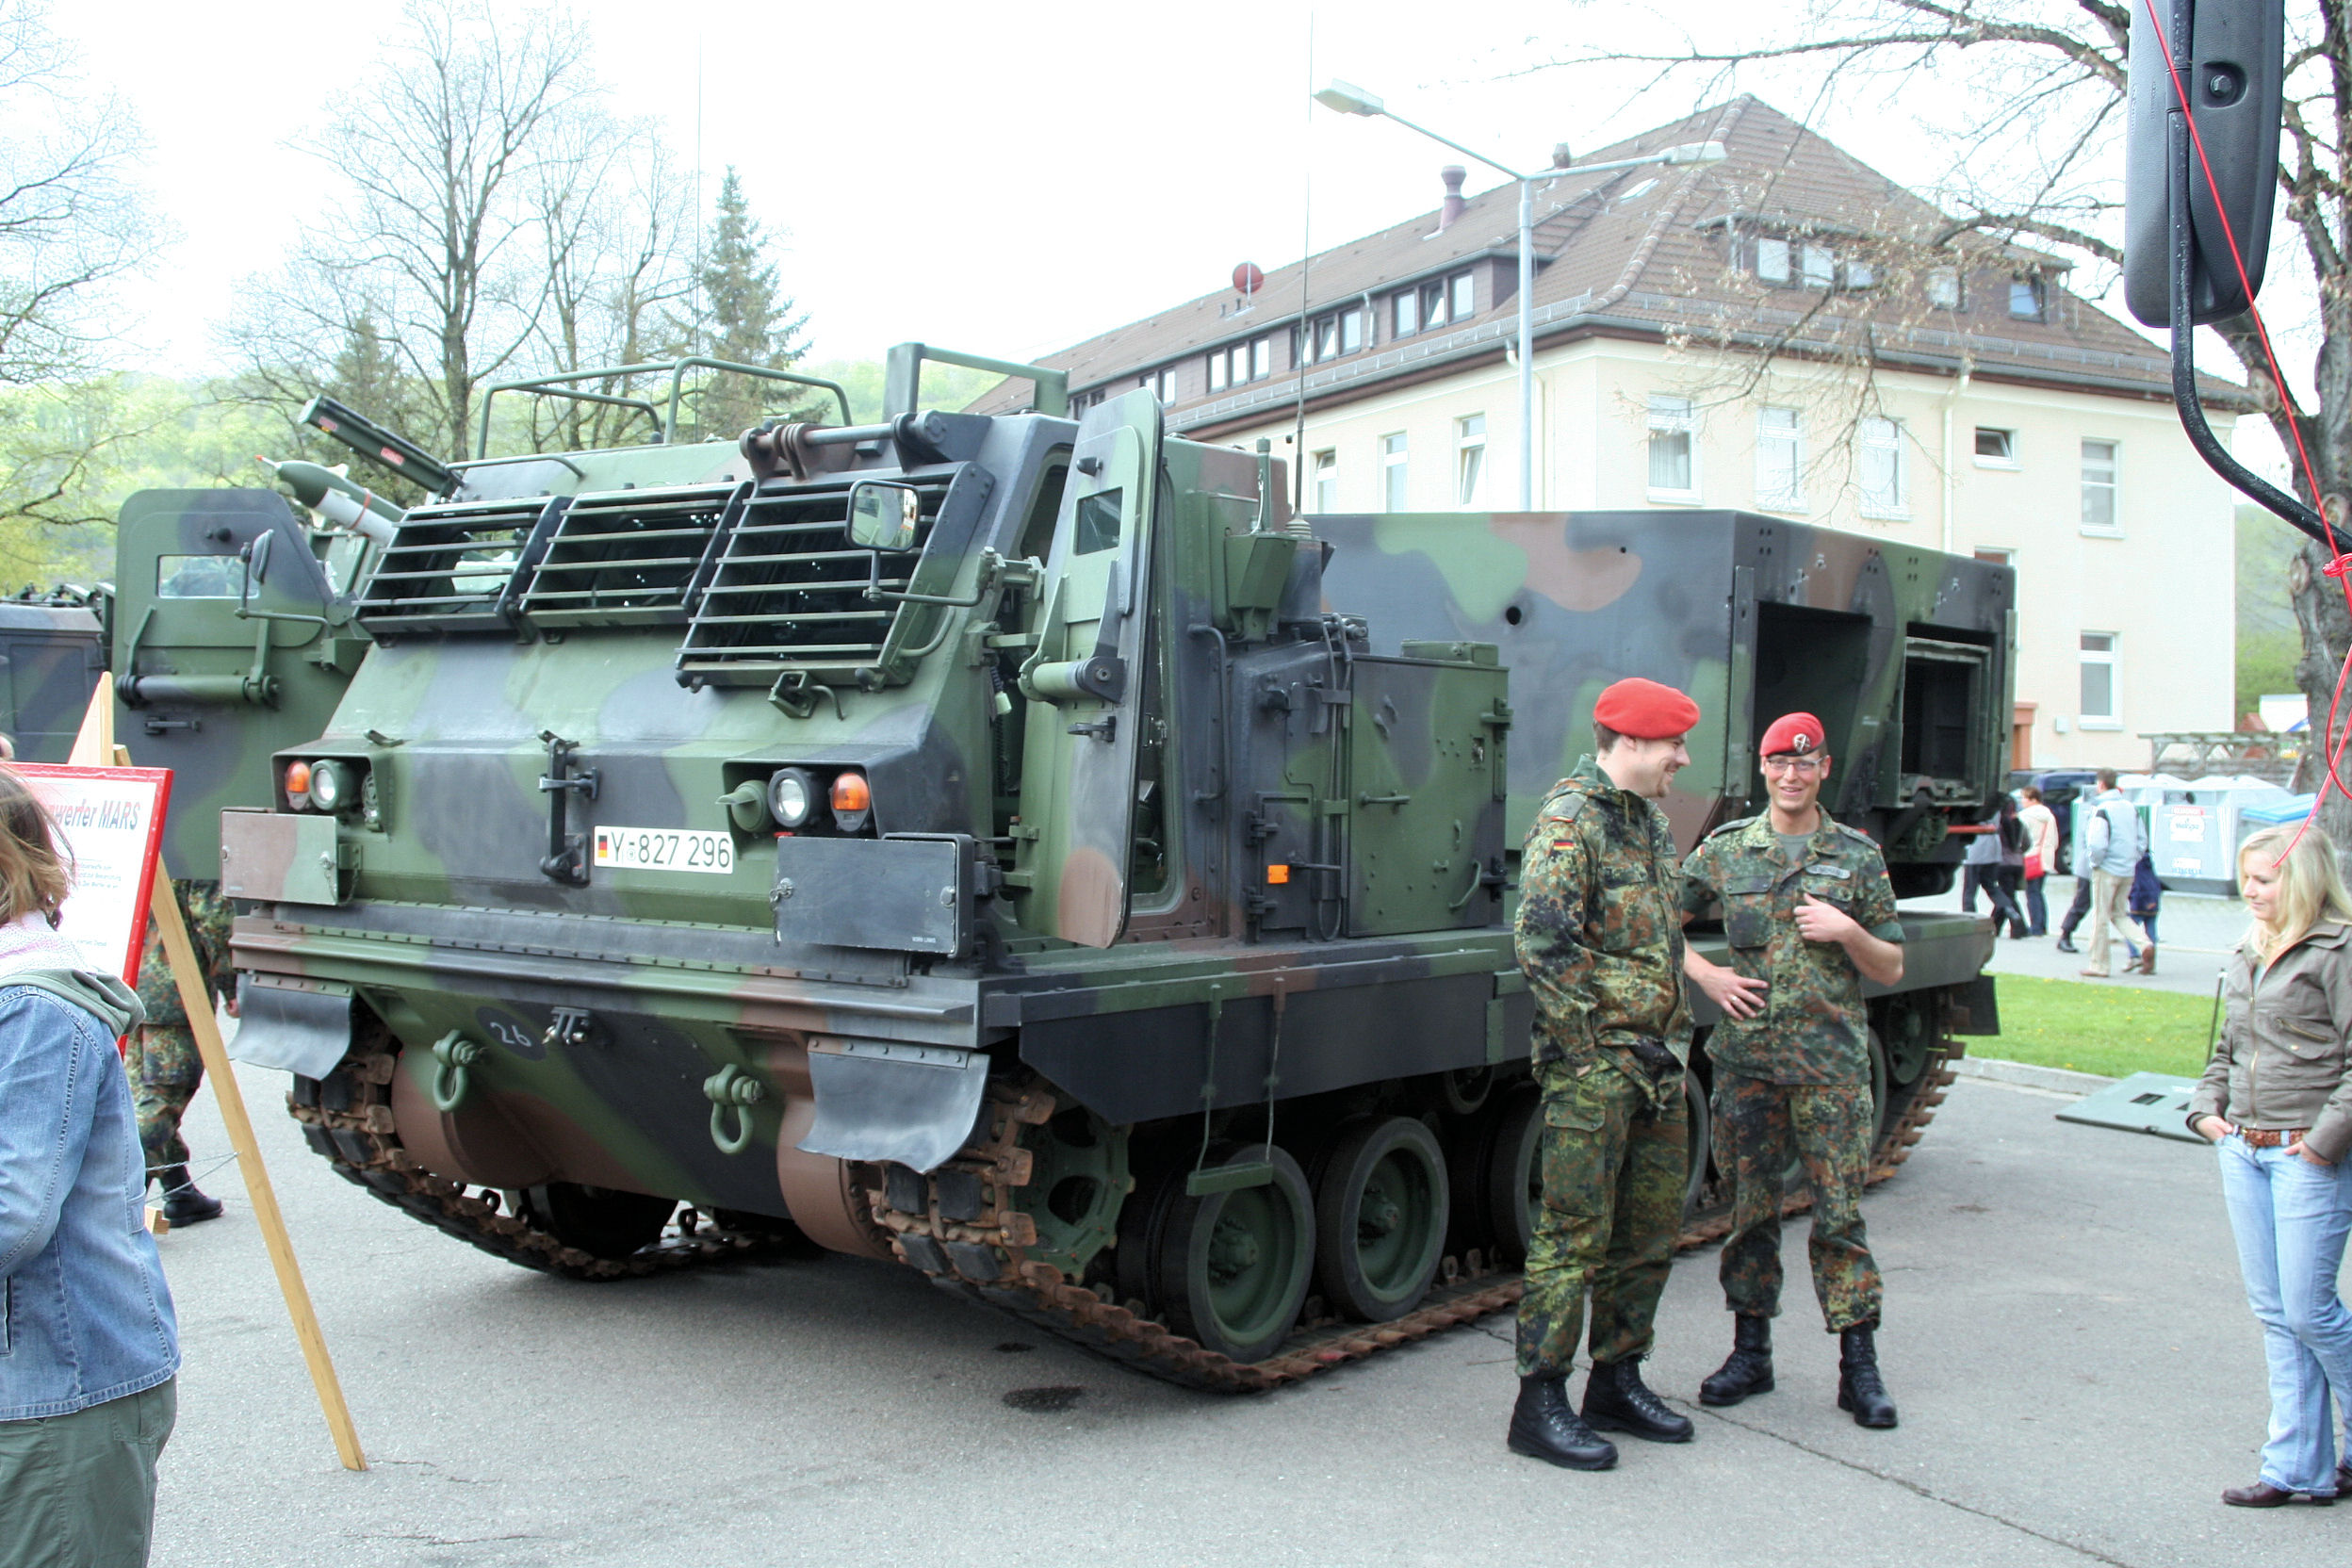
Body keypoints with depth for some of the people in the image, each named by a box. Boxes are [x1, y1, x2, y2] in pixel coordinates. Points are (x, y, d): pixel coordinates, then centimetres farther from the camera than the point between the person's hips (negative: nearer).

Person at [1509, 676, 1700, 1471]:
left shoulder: (1652, 821, 16)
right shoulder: (1569, 821, -13)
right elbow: (1543, 945, -21)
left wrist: (1674, 1037, 16)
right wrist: (1594, 1045, -18)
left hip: (1656, 1066, 9)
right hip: (1593, 1068, -9)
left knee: (1650, 1228, 14)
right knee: (1575, 1233, -4)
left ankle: (1617, 1381, 26)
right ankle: (1540, 1403, 4)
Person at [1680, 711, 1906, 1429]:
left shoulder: (1858, 857, 4)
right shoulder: (1724, 849, 5)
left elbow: (1892, 970, 7)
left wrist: (1847, 932, -11)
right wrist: (1706, 975, -3)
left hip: (1831, 1064, -1)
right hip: (1746, 1060, 1)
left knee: (1840, 1213, -1)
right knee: (1750, 1210, 8)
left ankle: (1859, 1367, 8)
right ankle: (1751, 1352, 20)